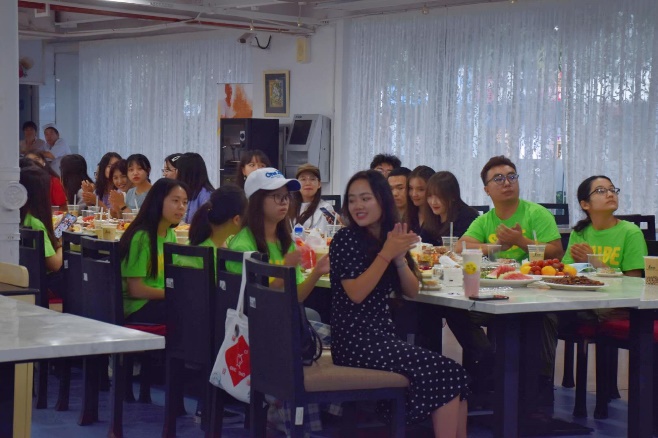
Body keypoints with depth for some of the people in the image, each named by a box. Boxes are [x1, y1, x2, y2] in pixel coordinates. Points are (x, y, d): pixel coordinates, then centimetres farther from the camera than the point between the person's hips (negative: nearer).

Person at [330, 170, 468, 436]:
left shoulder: (389, 237, 11)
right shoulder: (345, 239, -9)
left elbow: (411, 292, 7)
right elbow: (356, 294, -18)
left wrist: (400, 257, -10)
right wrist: (386, 254, -19)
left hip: (381, 335, 7)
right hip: (356, 340, -7)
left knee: (455, 375, -7)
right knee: (446, 375, -14)